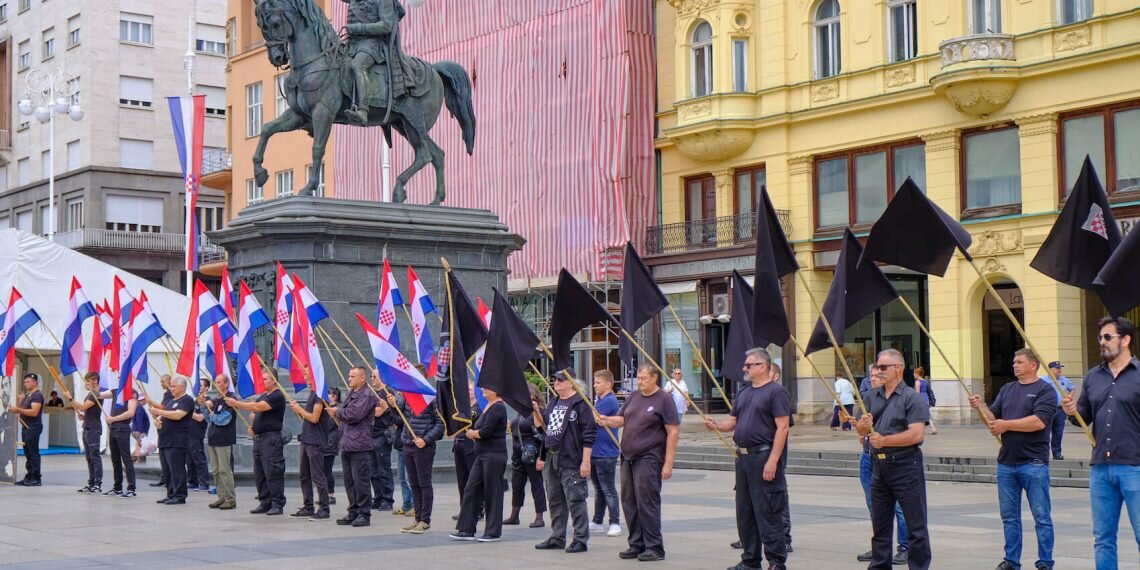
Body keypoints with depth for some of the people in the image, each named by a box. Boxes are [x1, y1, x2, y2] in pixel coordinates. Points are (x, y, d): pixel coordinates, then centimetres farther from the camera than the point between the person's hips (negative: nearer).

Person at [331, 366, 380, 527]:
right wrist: (337, 411, 1)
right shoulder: (351, 394, 21)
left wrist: (337, 412, -6)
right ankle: (353, 512, 18)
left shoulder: (367, 395, -10)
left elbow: (355, 414, -20)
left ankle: (364, 514, -2)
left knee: (361, 481, -6)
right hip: (346, 444, 9)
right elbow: (345, 414, 22)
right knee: (349, 481, 12)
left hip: (360, 445, -9)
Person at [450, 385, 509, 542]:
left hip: (494, 455, -10)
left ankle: (493, 532, 7)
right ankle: (467, 530, 11)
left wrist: (472, 433, -3)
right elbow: (472, 430, 17)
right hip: (482, 455, 10)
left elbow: (485, 431, -20)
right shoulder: (488, 407, 16)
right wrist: (473, 433, -4)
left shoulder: (498, 407, -13)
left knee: (492, 492, -2)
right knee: (471, 490, 7)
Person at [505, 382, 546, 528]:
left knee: (536, 484, -1)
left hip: (531, 454, -9)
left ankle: (539, 517, 3)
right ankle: (514, 516, 24)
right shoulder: (521, 411, 14)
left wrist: (540, 456, -21)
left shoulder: (538, 412, -12)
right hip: (518, 454, 9)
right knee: (517, 484, 14)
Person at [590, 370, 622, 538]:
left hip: (606, 454, -9)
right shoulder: (599, 399, 14)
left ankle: (615, 524, 2)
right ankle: (597, 522, 22)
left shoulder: (609, 401, -16)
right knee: (598, 489, 15)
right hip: (595, 452, 9)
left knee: (608, 490, -4)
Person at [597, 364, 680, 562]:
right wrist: (606, 420, -5)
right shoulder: (634, 397, 14)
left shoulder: (663, 400, -6)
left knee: (647, 503, -7)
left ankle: (654, 548, 0)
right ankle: (636, 545, 18)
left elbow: (673, 432, -10)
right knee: (629, 502, 9)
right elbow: (621, 419, 18)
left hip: (649, 459, -7)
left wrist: (668, 463, -15)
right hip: (628, 457, 7)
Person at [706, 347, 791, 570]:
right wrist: (717, 425, -3)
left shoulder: (776, 391, -10)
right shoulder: (744, 393, 16)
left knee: (767, 512, -7)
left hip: (764, 457, -9)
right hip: (743, 457, 9)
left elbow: (782, 427, -16)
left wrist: (772, 461, -22)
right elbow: (733, 421, 20)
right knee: (744, 512, 13)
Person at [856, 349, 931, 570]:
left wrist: (884, 440, -20)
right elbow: (860, 431, 11)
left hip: (905, 465, -6)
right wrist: (863, 425, -12)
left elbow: (916, 434, -17)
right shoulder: (871, 396, 12)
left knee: (915, 524, -2)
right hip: (878, 465, 6)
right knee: (879, 524, 14)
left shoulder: (911, 397, -7)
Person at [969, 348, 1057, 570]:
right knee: (1009, 516, 10)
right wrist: (980, 407, -6)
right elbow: (993, 417, 14)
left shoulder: (1045, 390, -4)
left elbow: (1039, 421, -17)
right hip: (1006, 462, 6)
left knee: (1041, 516, 0)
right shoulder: (1007, 389, 16)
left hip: (1033, 463, -6)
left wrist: (1006, 425, -12)